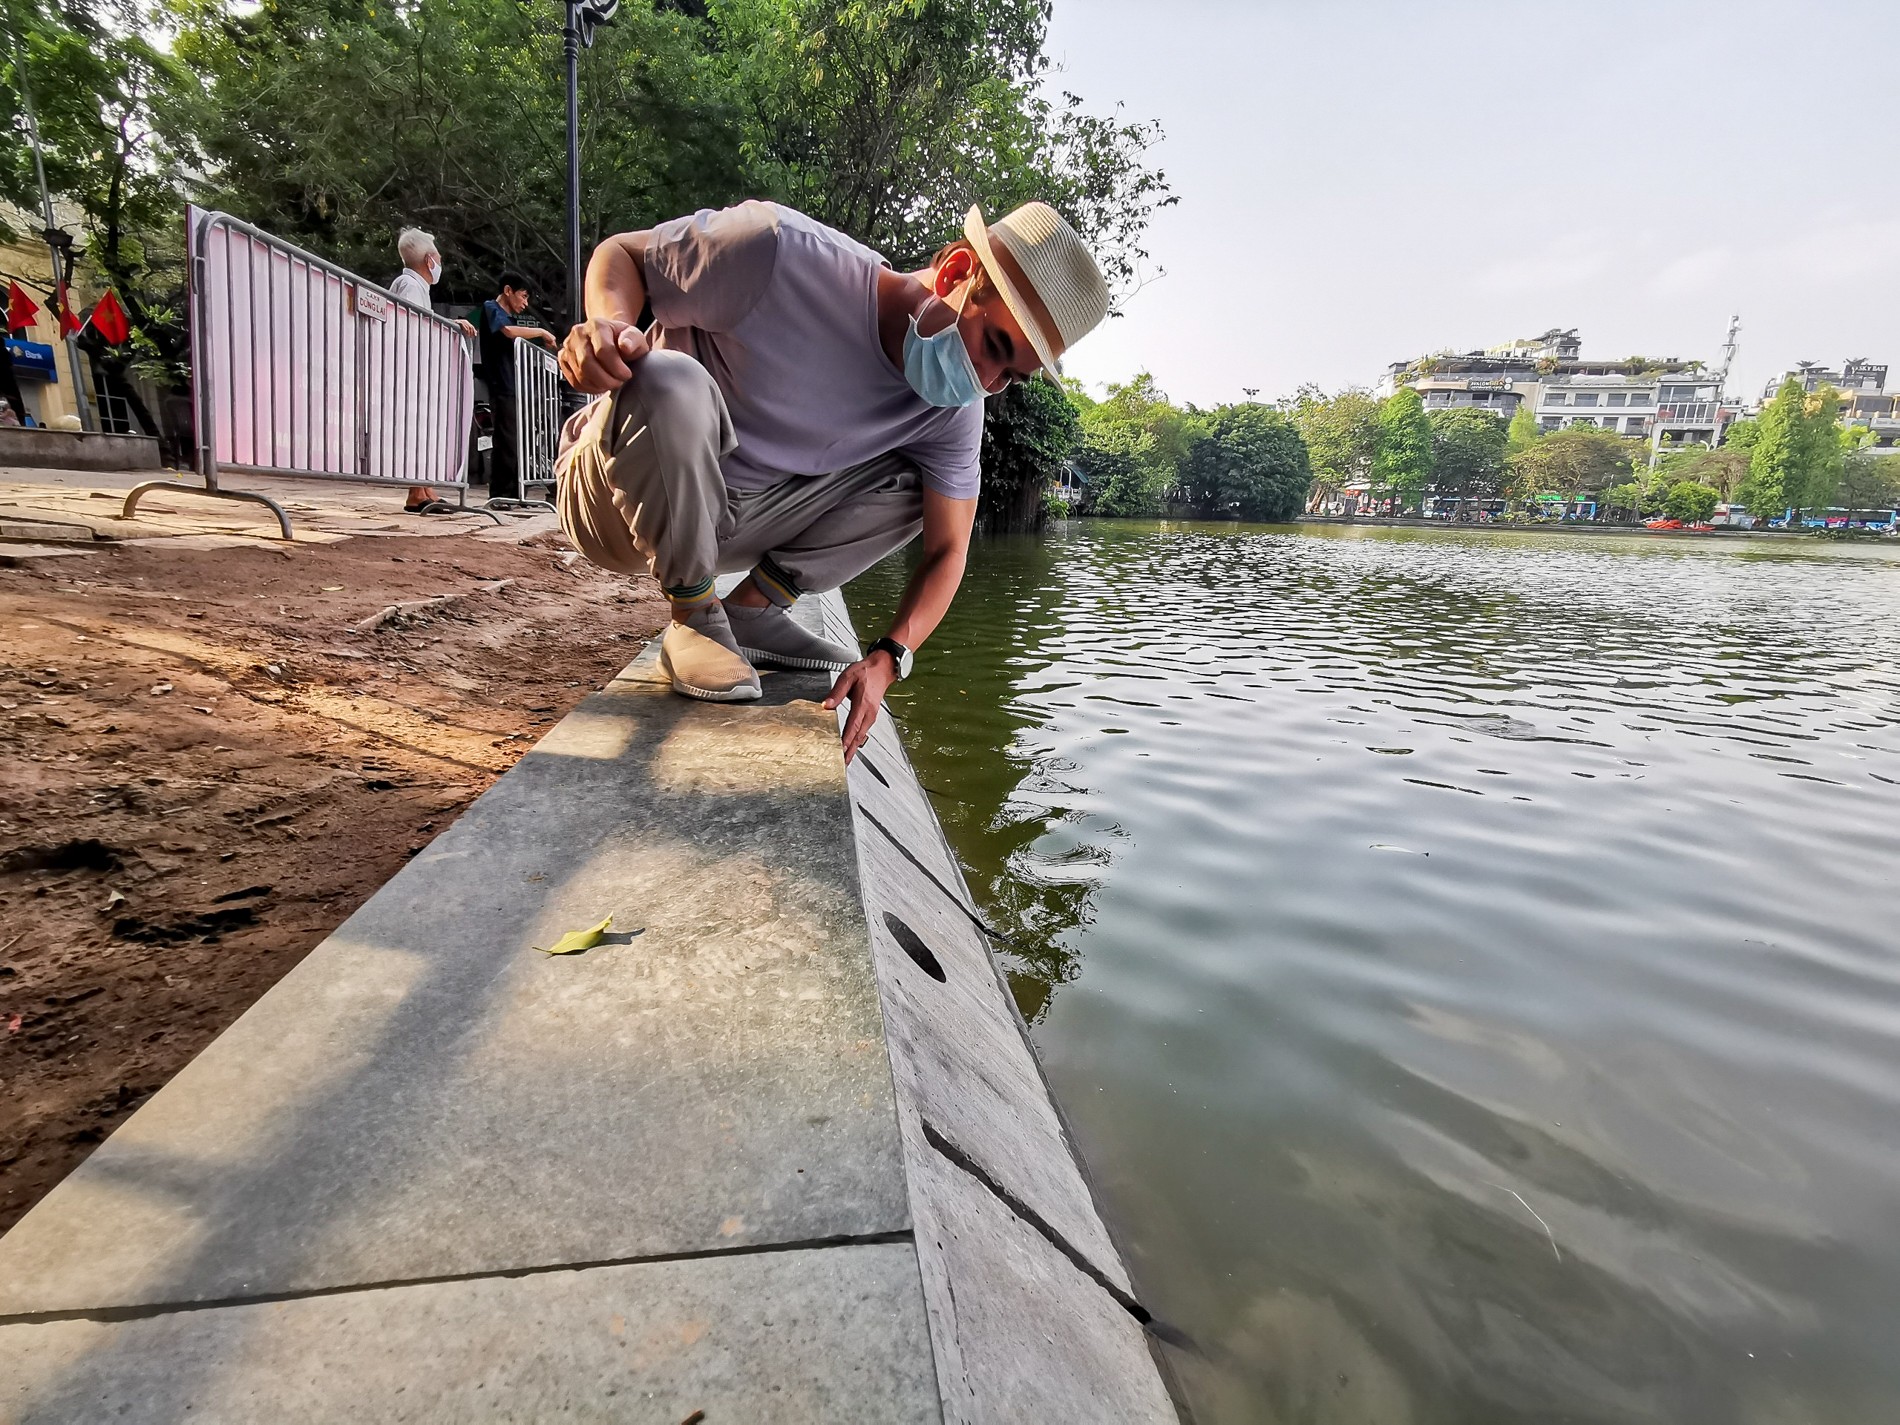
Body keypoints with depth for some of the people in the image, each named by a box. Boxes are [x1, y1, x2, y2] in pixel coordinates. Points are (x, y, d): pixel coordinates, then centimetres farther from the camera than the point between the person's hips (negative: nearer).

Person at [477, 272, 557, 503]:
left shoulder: (509, 316, 23)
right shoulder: (490, 308, 0)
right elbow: (509, 331, -20)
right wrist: (541, 332, -11)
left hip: (514, 389, 8)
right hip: (502, 389, -8)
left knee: (517, 444, 6)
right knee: (506, 443, -12)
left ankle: (514, 494, 10)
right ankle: (499, 495, -10)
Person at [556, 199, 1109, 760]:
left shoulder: (954, 410, -9)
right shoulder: (782, 253, -25)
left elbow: (946, 551, -6)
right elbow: (622, 252, -12)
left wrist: (886, 659, -22)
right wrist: (611, 323, -36)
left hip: (735, 518, 5)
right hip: (619, 503, -4)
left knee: (912, 483, -5)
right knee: (670, 380, -37)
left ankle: (752, 607, -2)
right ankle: (693, 617, -15)